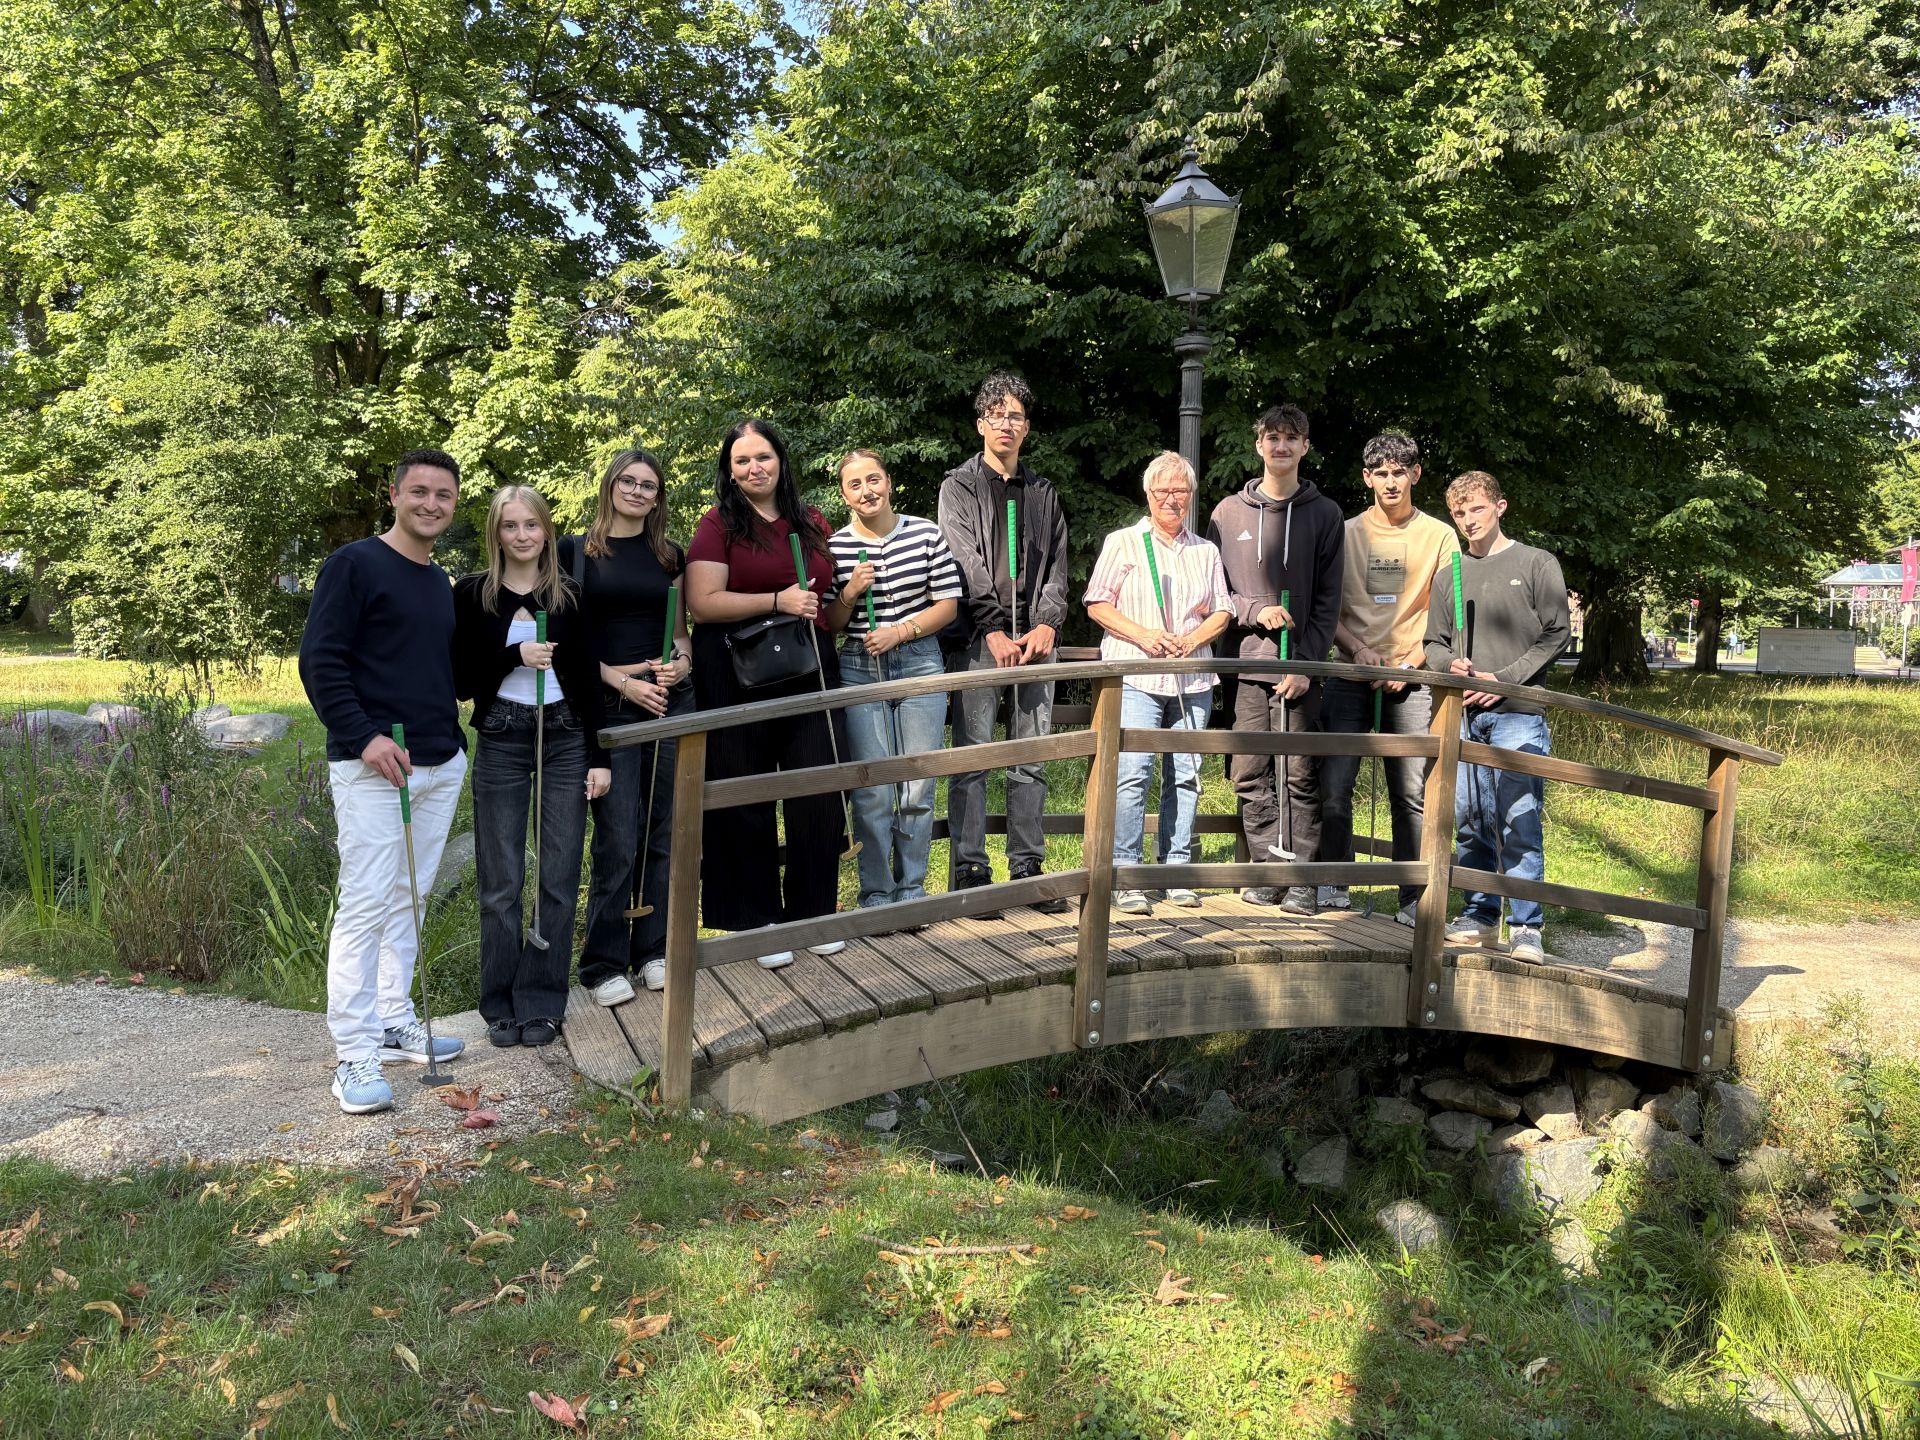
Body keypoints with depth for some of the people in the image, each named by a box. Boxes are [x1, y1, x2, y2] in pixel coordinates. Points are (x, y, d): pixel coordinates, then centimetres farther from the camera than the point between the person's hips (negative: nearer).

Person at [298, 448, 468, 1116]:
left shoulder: (442, 583, 16)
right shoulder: (354, 564, -6)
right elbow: (319, 661, -12)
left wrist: (454, 738, 14)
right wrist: (364, 737, -19)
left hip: (441, 763, 7)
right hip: (371, 765, -7)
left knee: (408, 898, 13)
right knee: (365, 904, -7)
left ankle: (395, 1022, 23)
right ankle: (354, 1055, -2)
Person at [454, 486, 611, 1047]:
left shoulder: (568, 596, 5)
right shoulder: (471, 595, 1)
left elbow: (587, 679, 6)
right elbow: (460, 681, -2)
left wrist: (599, 757, 2)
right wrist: (515, 655, -16)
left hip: (565, 739, 1)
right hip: (500, 743, -1)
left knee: (559, 878, 3)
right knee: (501, 882, 3)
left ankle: (542, 1003, 14)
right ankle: (502, 1005, 16)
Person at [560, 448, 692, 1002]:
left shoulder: (671, 557, 13)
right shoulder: (577, 552, 3)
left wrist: (682, 662, -3)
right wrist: (617, 678, -11)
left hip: (671, 704, 4)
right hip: (609, 708, -4)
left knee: (664, 834, 7)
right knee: (617, 842, -6)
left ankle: (655, 952, 19)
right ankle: (604, 965, 6)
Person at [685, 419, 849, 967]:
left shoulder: (812, 524, 14)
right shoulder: (718, 525, 0)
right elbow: (703, 604, -13)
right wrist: (779, 601, -18)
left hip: (808, 676, 4)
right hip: (738, 681, -4)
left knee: (819, 798, 2)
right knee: (747, 805, 3)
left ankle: (814, 913, 19)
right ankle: (760, 922, 16)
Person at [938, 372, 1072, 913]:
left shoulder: (1043, 493, 19)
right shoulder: (960, 486, 7)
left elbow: (1057, 567, 13)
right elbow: (966, 563, -4)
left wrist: (1047, 626, -4)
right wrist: (994, 631, -13)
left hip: (1034, 639, 4)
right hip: (978, 640, -4)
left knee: (1031, 759, 5)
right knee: (972, 757, -4)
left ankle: (1027, 869, 11)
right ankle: (971, 871, 1)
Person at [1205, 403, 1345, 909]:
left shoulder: (1325, 514, 8)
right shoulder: (1229, 512, 11)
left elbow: (1328, 600, 3)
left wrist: (1305, 661, -7)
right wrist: (1256, 611, -9)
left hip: (1301, 667, -1)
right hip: (1244, 662, 1)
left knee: (1300, 774, -1)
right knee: (1251, 774, 2)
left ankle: (1301, 876, 5)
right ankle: (1268, 868, 11)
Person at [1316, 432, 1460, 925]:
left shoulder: (1439, 536, 7)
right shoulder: (1346, 533, 9)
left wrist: (1409, 662, -8)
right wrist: (1359, 650, -8)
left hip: (1411, 680, -1)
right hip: (1351, 676, 1)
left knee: (1412, 792, -2)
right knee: (1334, 784, -5)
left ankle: (1413, 899, 5)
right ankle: (1334, 887, 7)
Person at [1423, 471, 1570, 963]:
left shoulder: (1537, 564, 5)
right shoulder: (1449, 576, 17)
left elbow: (1556, 635, 0)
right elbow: (1433, 642, 19)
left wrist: (1502, 679, -10)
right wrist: (1451, 664, -5)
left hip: (1518, 714, -4)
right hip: (1463, 714, 4)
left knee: (1519, 820, -8)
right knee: (1469, 819, 6)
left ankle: (1526, 926, -4)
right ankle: (1480, 915, 16)